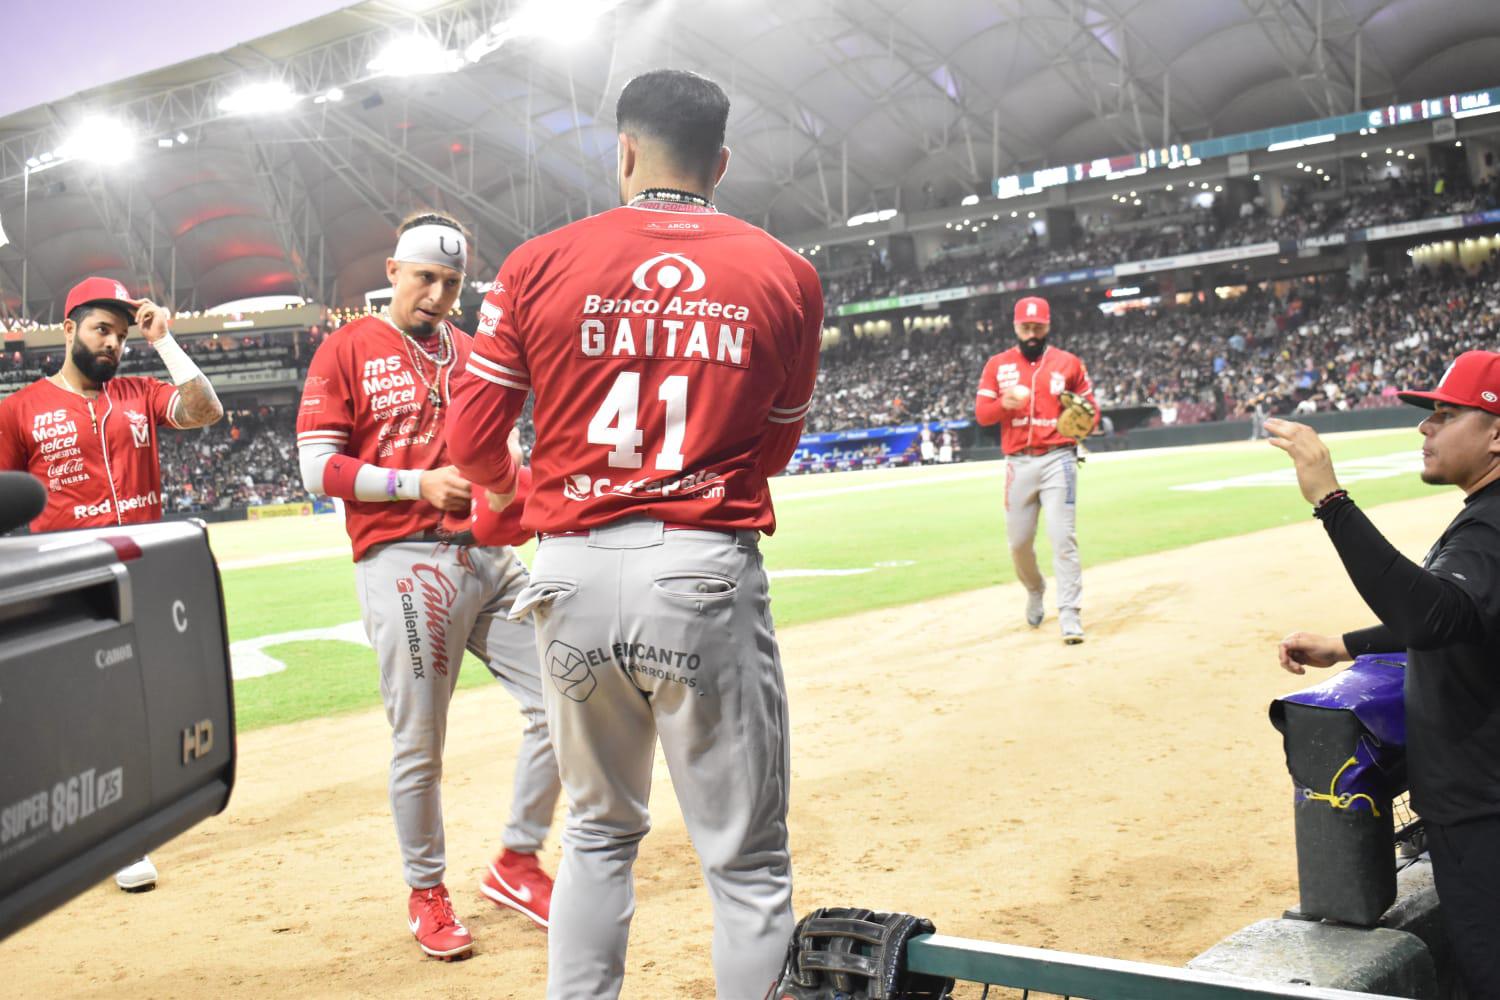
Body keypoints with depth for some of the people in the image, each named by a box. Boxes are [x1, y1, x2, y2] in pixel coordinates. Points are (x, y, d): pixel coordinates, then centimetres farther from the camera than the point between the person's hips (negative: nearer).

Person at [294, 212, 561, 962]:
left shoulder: (470, 352, 16)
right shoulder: (347, 350, 0)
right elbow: (319, 470, -6)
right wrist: (418, 484, -15)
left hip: (488, 555, 6)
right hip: (403, 565, -5)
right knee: (418, 744, 1)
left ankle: (517, 864, 18)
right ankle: (426, 893, 20)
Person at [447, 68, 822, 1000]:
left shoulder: (539, 266, 3)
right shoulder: (785, 275, 3)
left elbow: (474, 444, 4)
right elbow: (772, 448, 11)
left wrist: (513, 482, 26)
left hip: (575, 571, 2)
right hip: (708, 572, -2)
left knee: (600, 830, 21)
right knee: (749, 860, 6)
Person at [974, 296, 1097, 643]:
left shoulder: (1068, 363, 5)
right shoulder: (998, 365, 8)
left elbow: (1090, 408, 8)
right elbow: (981, 413, 2)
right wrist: (1005, 402, -20)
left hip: (1057, 460, -2)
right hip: (1018, 463, 2)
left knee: (1063, 537, -11)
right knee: (1018, 542, 9)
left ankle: (1069, 615, -10)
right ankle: (1035, 591, 39)